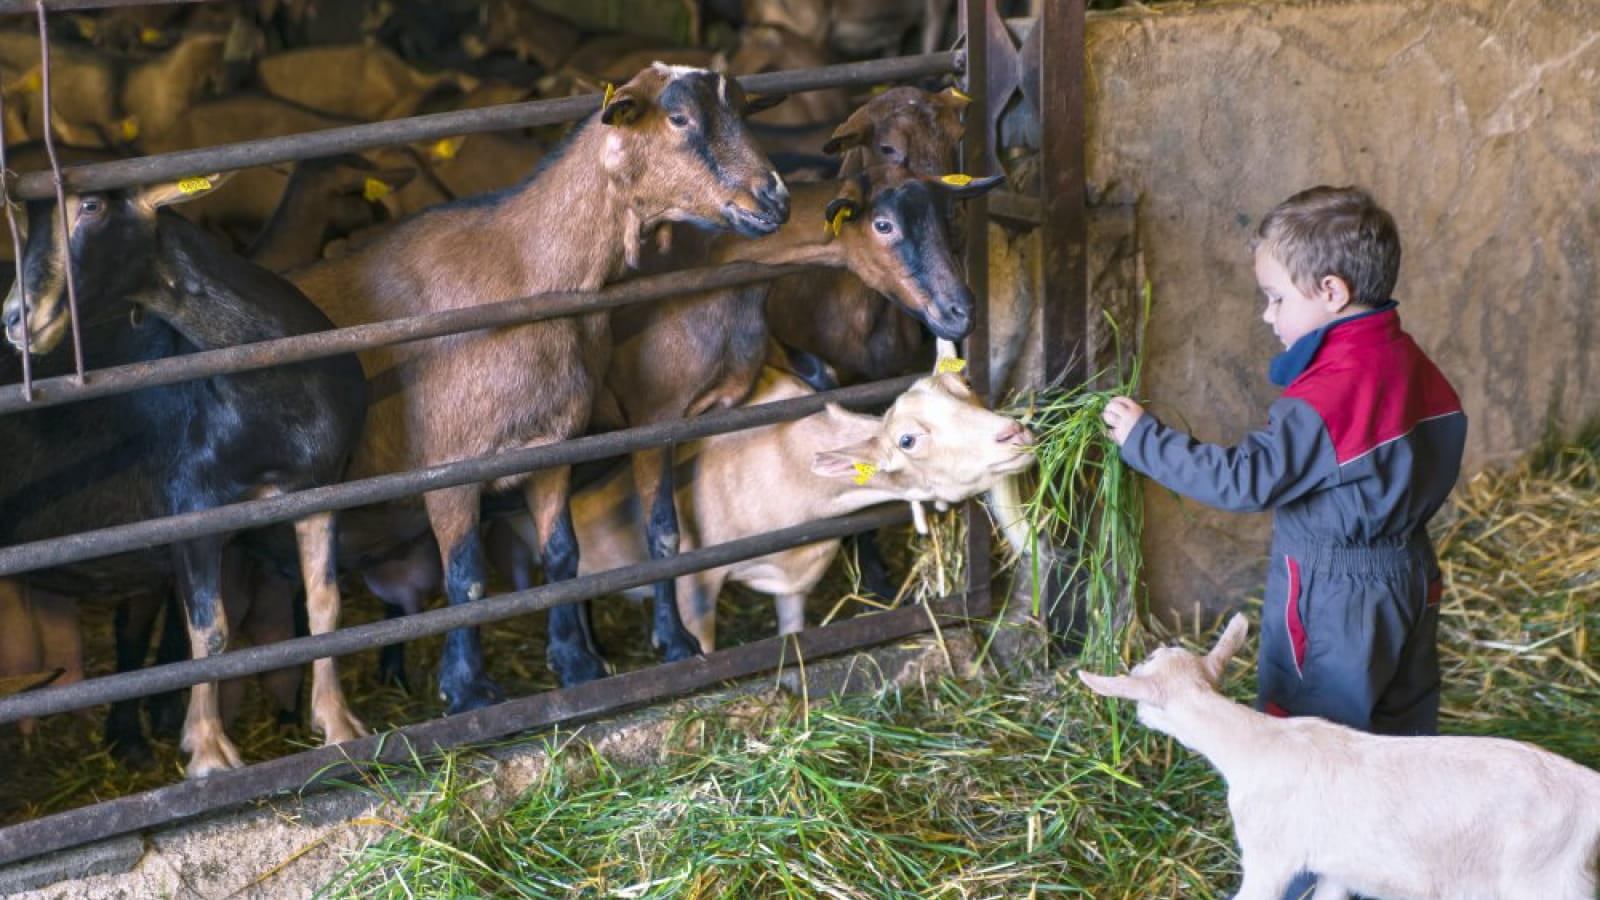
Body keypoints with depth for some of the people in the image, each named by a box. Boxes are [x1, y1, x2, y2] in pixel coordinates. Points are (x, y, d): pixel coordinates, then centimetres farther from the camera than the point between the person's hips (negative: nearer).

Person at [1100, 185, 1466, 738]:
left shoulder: (1328, 397, -26)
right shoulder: (1411, 363, 1)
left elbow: (1244, 480, -27)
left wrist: (1142, 438, -20)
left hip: (1332, 602, -9)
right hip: (1408, 580, 9)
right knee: (1401, 733, 20)